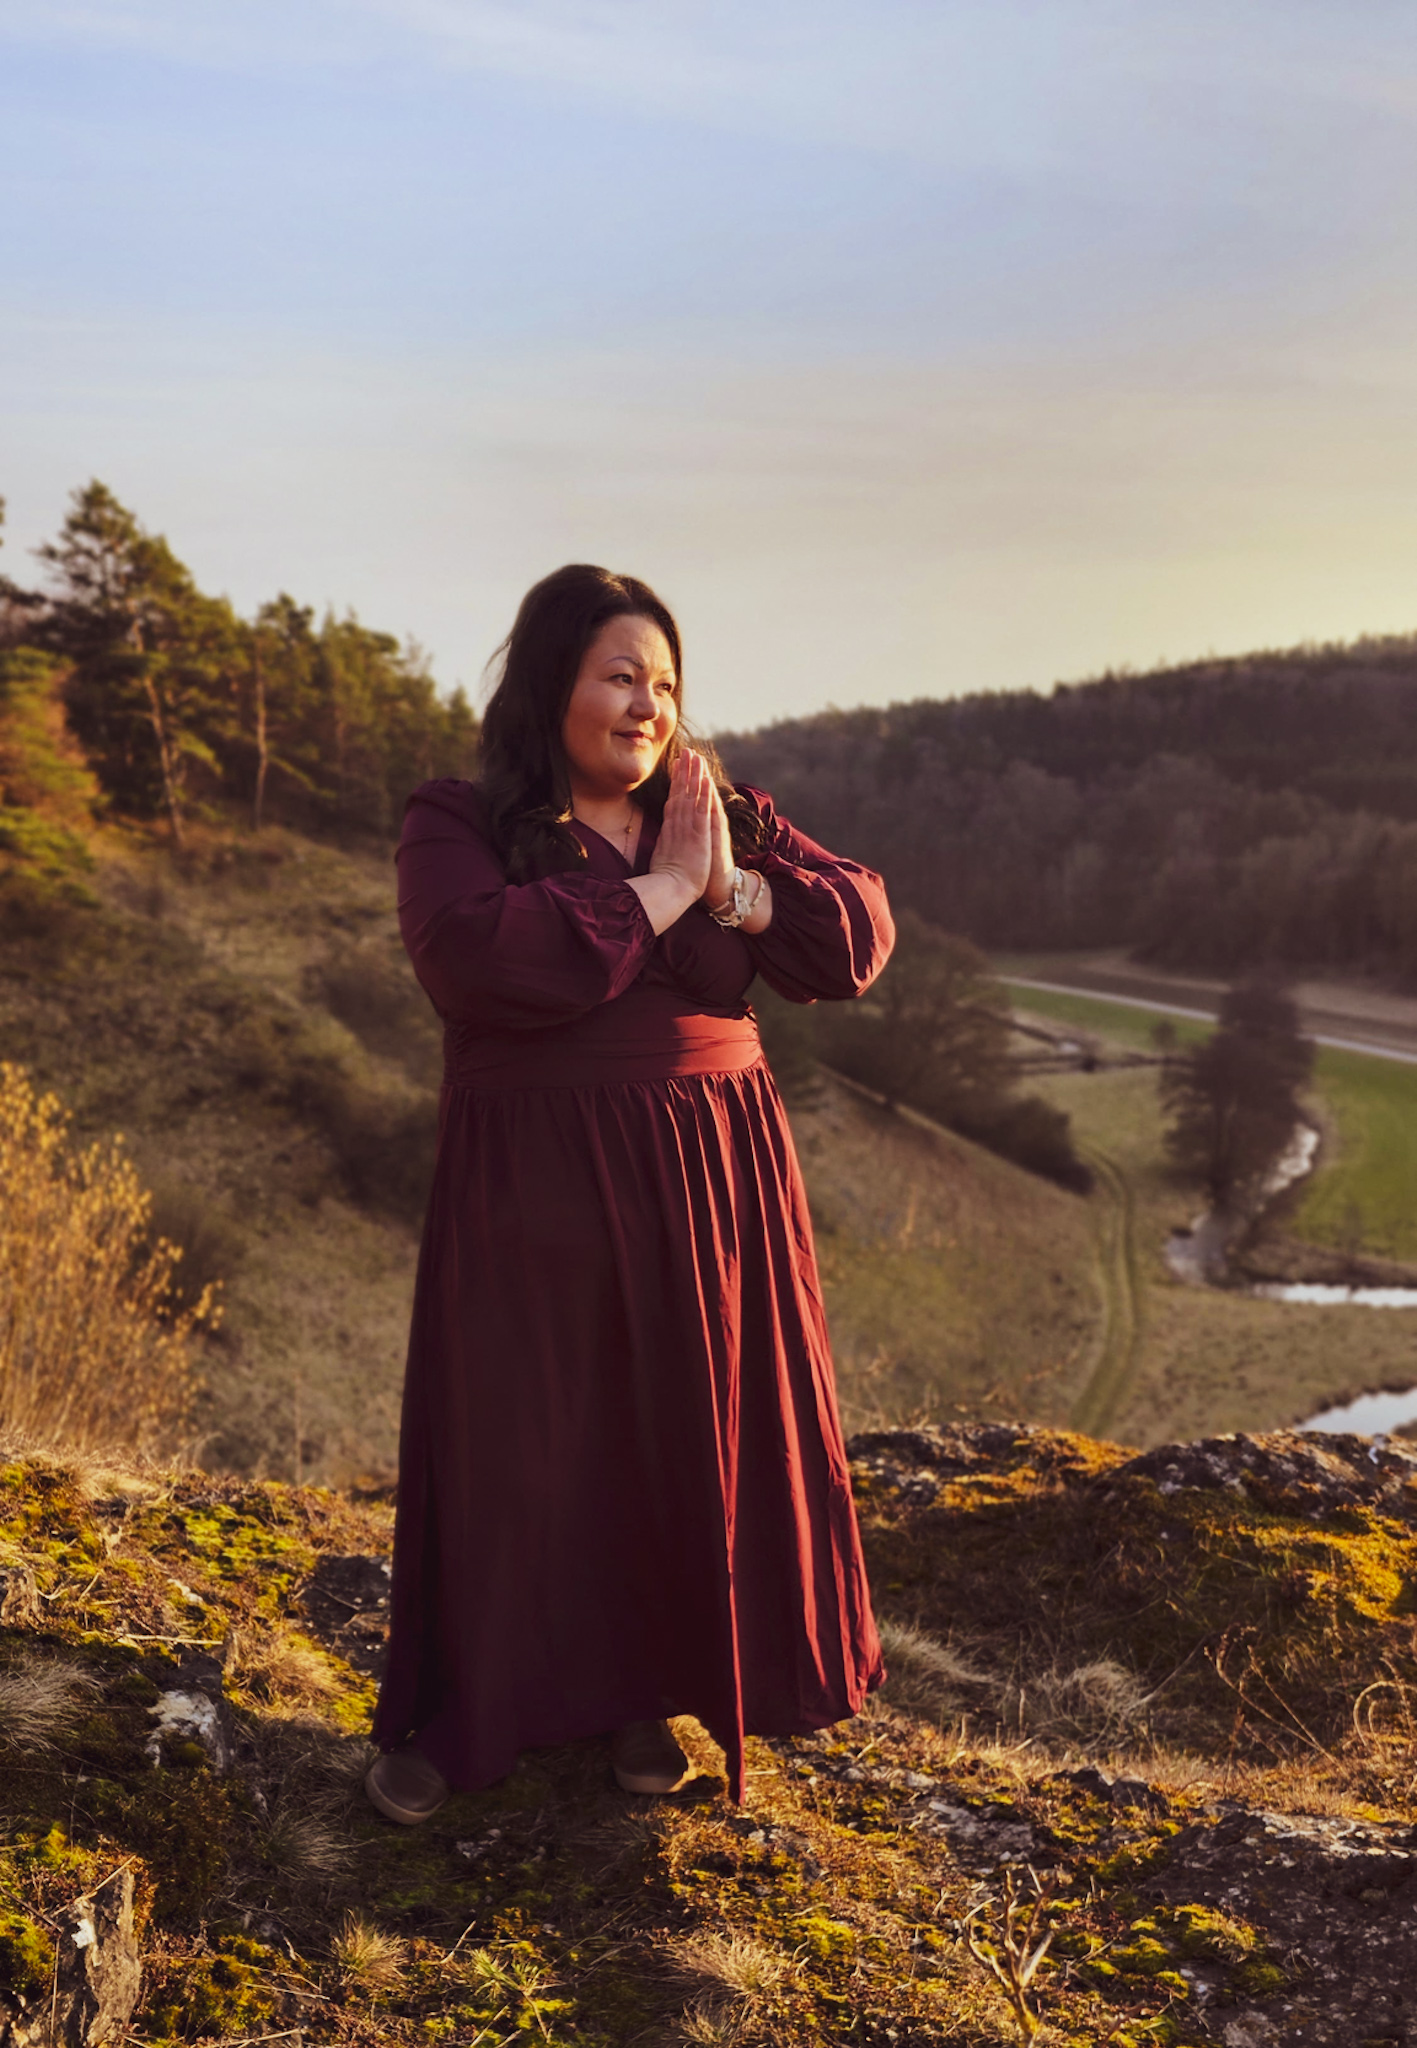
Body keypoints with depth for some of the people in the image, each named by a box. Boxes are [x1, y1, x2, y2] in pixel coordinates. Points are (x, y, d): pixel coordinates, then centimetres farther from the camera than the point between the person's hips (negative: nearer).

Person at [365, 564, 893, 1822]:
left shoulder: (729, 822, 6)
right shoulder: (458, 826, -5)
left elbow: (860, 931, -1)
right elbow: (478, 956, -24)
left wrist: (733, 891, -17)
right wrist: (659, 890, -19)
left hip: (706, 1181, 4)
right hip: (535, 1186, -3)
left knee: (686, 1430, 10)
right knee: (509, 1436, 4)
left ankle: (645, 1690, 30)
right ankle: (457, 1711, 24)